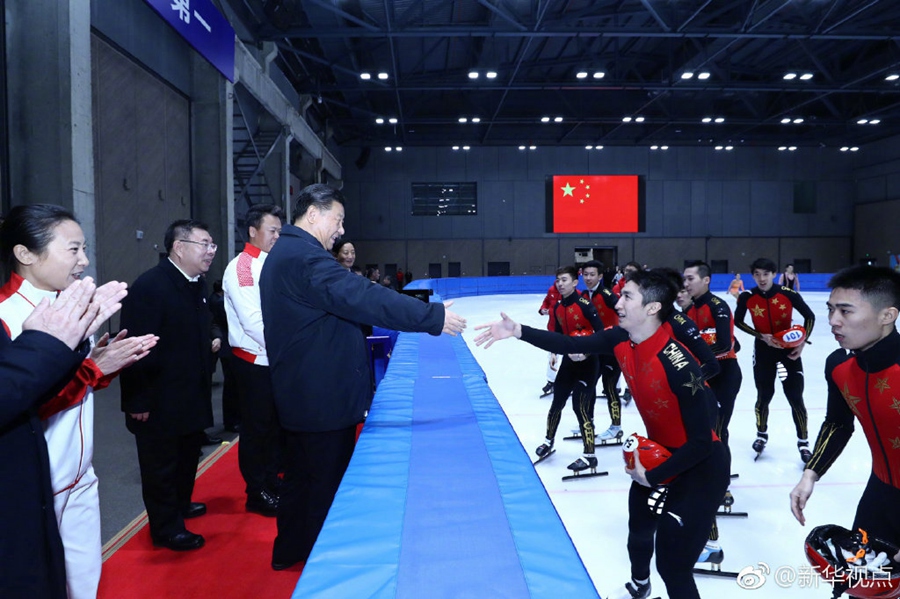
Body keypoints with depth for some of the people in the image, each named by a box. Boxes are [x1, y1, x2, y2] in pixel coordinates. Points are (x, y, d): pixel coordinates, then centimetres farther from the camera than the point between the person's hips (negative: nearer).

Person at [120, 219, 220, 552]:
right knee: (162, 465, 7)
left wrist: (211, 341, 7)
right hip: (159, 400, -9)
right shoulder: (149, 287, -21)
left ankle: (180, 505, 43)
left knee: (187, 455, 23)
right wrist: (138, 401, -22)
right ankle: (167, 528, 21)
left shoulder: (196, 284, 7)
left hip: (192, 395, 9)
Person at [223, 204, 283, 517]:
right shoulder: (241, 267, -13)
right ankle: (257, 494, 18)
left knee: (275, 425, 16)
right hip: (254, 361, -8)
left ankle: (271, 483, 31)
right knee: (256, 428, 4)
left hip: (276, 359, 8)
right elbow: (252, 320, -20)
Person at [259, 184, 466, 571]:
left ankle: (289, 550, 37)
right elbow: (362, 297, -30)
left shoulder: (282, 253, 14)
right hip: (324, 395, -11)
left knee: (301, 473, 22)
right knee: (329, 480, 4)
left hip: (299, 392, 11)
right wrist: (432, 316, -28)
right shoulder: (305, 256, -21)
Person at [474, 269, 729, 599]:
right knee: (639, 528, 29)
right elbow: (572, 344, -9)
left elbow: (701, 443, -29)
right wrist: (519, 332, -22)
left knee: (672, 565, -6)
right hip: (659, 453, 8)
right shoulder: (622, 340, -14)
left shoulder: (679, 367, -35)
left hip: (702, 465, -8)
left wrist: (652, 476, -19)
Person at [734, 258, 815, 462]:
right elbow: (738, 321, 0)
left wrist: (802, 343, -10)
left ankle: (803, 443, 14)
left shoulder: (788, 294, -16)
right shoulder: (747, 297, -13)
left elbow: (810, 316, -3)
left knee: (795, 397, -2)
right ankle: (762, 434, 32)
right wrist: (762, 336, -12)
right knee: (764, 395, 9)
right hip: (763, 350, 1)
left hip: (789, 348, -1)